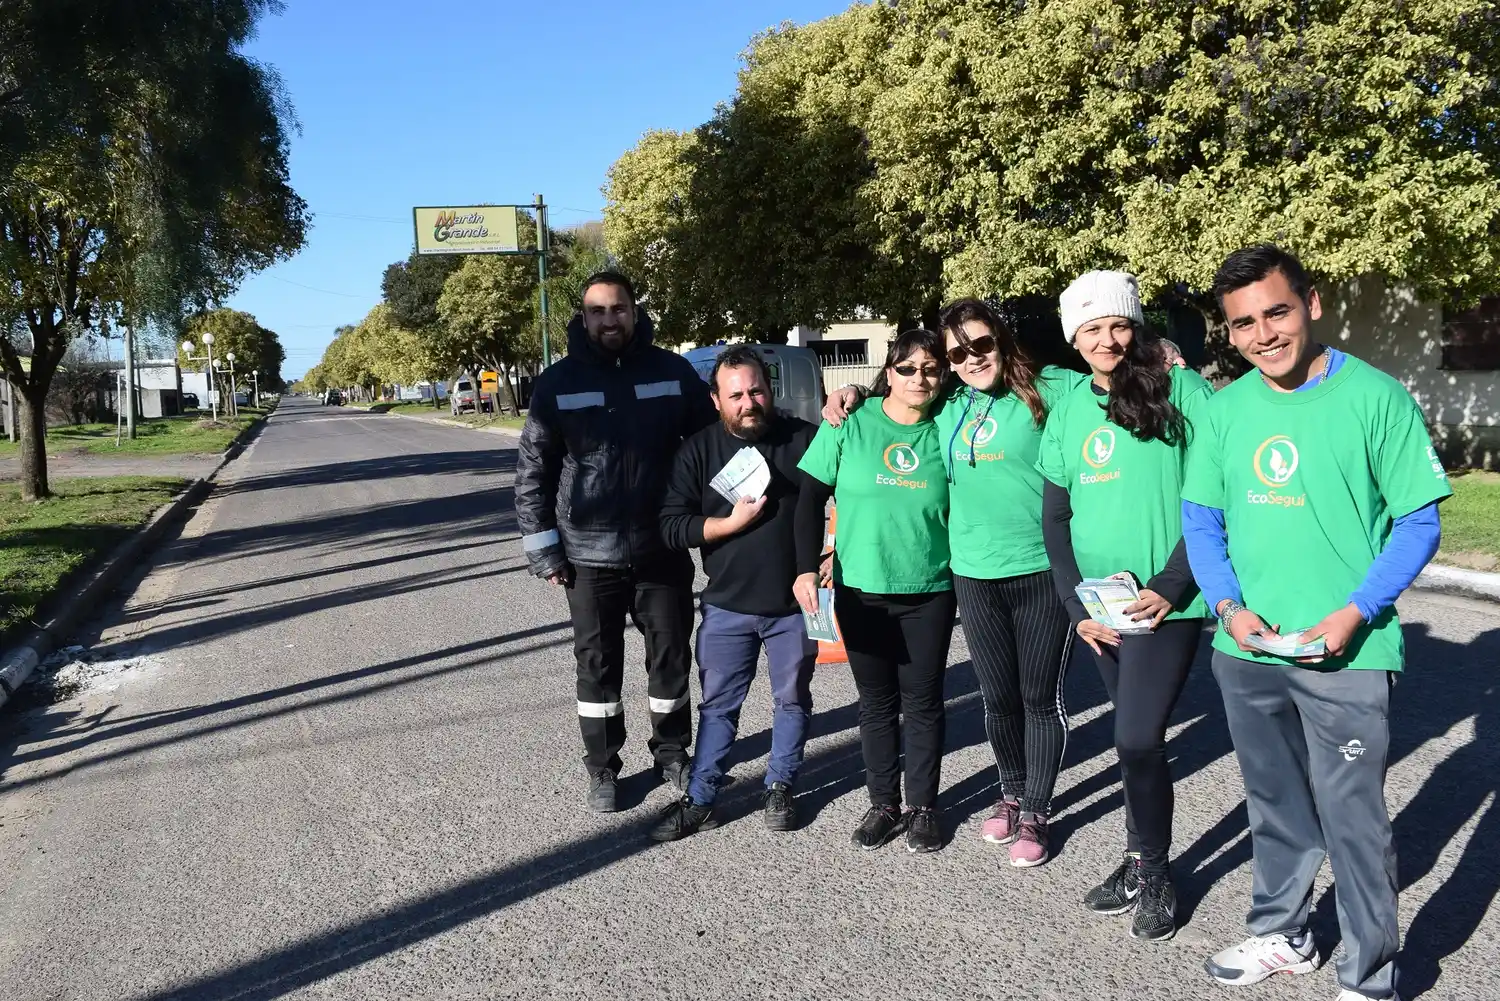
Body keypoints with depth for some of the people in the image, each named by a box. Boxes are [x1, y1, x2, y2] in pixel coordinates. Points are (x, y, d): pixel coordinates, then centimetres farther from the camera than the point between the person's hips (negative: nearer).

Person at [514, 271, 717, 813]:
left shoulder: (673, 372, -2)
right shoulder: (558, 383, -3)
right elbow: (532, 471, -1)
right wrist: (543, 549, -4)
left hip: (663, 549, 1)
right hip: (590, 556, -1)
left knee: (671, 657, 12)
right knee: (597, 665, 10)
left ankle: (673, 753, 31)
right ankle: (602, 769, 25)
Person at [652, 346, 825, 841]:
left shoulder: (804, 439, -6)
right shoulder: (698, 450, -3)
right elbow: (671, 526, -7)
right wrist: (732, 522, -17)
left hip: (793, 604, 0)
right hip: (727, 607, 0)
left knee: (792, 699, 13)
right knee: (718, 705, 9)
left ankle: (781, 787, 31)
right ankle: (699, 799, 19)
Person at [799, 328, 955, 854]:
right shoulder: (850, 423, -5)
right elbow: (808, 496, -2)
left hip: (929, 593, 0)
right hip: (861, 591, 0)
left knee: (923, 703, 8)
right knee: (876, 702, 12)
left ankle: (923, 806, 24)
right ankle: (883, 803, 26)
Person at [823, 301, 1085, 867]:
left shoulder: (1048, 389, -5)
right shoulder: (945, 406, 8)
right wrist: (854, 393, 9)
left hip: (1046, 570, -4)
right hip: (974, 575, 4)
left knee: (1041, 695, 8)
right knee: (998, 697, 15)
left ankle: (1036, 813, 24)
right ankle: (1012, 795, 37)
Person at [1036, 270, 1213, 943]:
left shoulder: (1183, 392, -7)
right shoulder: (1067, 413, 7)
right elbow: (1055, 516, 9)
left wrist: (1172, 585, -15)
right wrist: (1077, 603, 0)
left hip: (1167, 602, -4)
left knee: (1137, 739, -8)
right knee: (1137, 735, 15)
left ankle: (1152, 874, 15)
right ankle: (1143, 860, 31)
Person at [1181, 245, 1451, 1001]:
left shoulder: (1375, 397, -10)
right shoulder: (1225, 409, 2)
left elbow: (1419, 523, -7)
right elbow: (1199, 518, 7)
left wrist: (1356, 612, -18)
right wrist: (1228, 606, -8)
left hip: (1346, 653, -4)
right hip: (1245, 653, 5)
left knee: (1353, 820, 3)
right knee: (1274, 805, 20)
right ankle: (1283, 934, 40)